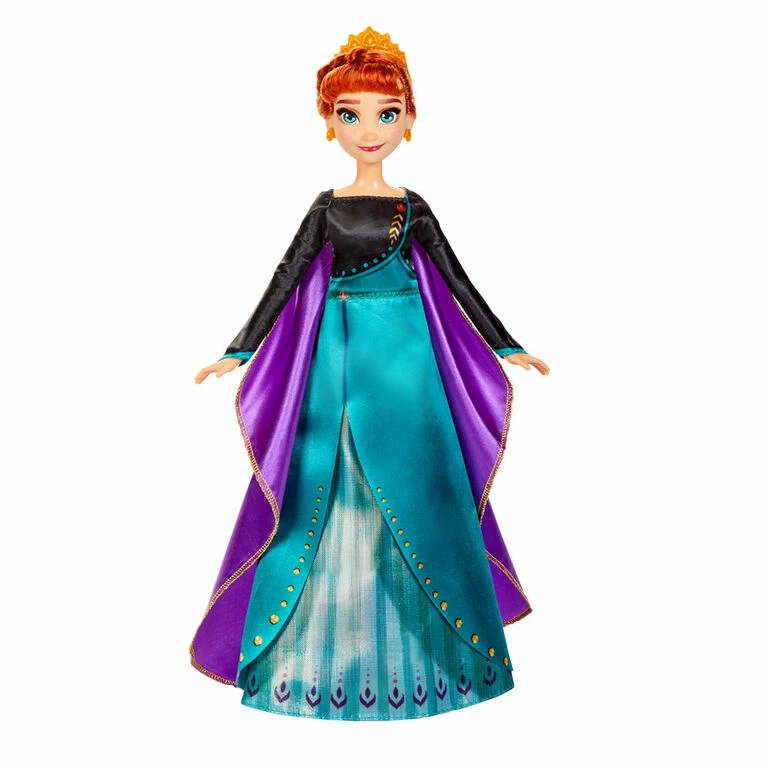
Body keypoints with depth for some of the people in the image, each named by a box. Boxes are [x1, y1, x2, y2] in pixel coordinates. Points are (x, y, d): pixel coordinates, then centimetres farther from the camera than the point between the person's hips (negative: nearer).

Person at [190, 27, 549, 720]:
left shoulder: (413, 209, 4)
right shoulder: (328, 207, 5)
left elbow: (457, 283, 6)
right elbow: (286, 280, 4)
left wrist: (505, 348, 5)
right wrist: (239, 351, 0)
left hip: (403, 353, 0)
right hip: (337, 352, 0)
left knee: (412, 488, 3)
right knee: (324, 488, 3)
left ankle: (418, 640, 24)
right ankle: (323, 640, 23)